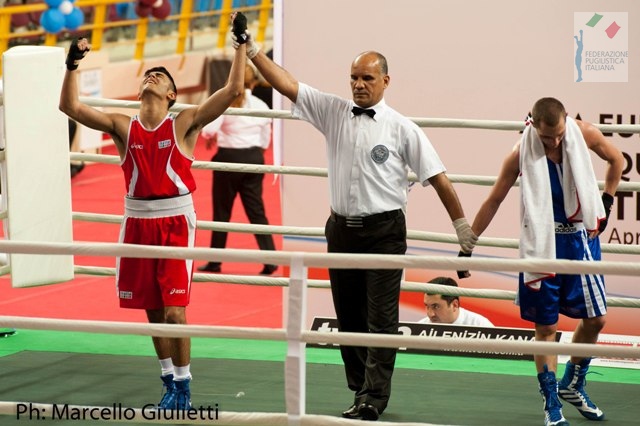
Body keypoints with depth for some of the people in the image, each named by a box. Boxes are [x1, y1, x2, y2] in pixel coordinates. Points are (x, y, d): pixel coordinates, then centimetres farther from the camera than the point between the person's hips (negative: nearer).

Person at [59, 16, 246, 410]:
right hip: (138, 222, 4)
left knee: (174, 311, -8)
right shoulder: (123, 126, 4)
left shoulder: (185, 123, -3)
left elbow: (233, 90, -10)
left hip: (176, 221, -4)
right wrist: (72, 65, -13)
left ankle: (183, 386, 5)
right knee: (153, 310, 10)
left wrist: (241, 45, -14)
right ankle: (170, 382, 22)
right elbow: (70, 106, -3)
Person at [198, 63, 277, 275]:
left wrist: (209, 138, 3)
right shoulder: (261, 106, 4)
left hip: (229, 157, -3)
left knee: (222, 210, 6)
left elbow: (209, 129, -19)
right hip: (254, 158, 3)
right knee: (256, 210, 7)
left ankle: (215, 262, 12)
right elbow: (265, 141, 8)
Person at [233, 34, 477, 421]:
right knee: (349, 317, 11)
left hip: (384, 232, -4)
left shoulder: (402, 128, -5)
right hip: (342, 228, 5)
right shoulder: (333, 112, 5)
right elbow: (287, 85, 2)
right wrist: (252, 50, -6)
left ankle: (372, 401, -4)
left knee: (381, 319, -5)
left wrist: (463, 227, -4)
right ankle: (361, 389, 23)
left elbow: (437, 177, -3)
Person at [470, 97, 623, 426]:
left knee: (595, 318, 5)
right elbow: (493, 201, -5)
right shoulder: (521, 154, -14)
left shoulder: (584, 135, -10)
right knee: (546, 326, -1)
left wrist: (606, 202, 9)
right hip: (542, 242, -3)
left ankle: (572, 385, 26)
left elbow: (616, 160, 12)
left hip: (581, 237, 3)